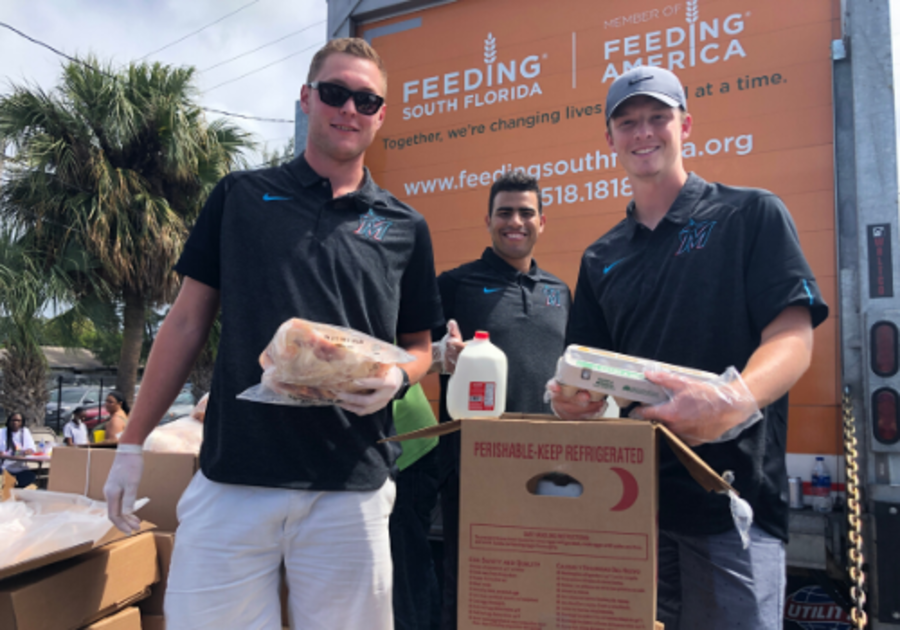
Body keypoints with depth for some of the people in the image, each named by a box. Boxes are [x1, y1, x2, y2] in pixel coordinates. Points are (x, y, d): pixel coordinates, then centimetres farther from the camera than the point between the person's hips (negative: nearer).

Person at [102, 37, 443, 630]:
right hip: (231, 476, 0)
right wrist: (132, 443, 6)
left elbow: (419, 347, 13)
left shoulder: (405, 228, 7)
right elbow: (187, 321, 8)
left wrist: (396, 379, -10)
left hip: (351, 486, 1)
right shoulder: (240, 196, 6)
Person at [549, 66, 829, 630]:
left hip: (733, 499, -4)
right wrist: (571, 396, -10)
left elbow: (793, 338, -8)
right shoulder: (601, 258, 14)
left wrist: (732, 401, -29)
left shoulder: (751, 216, 2)